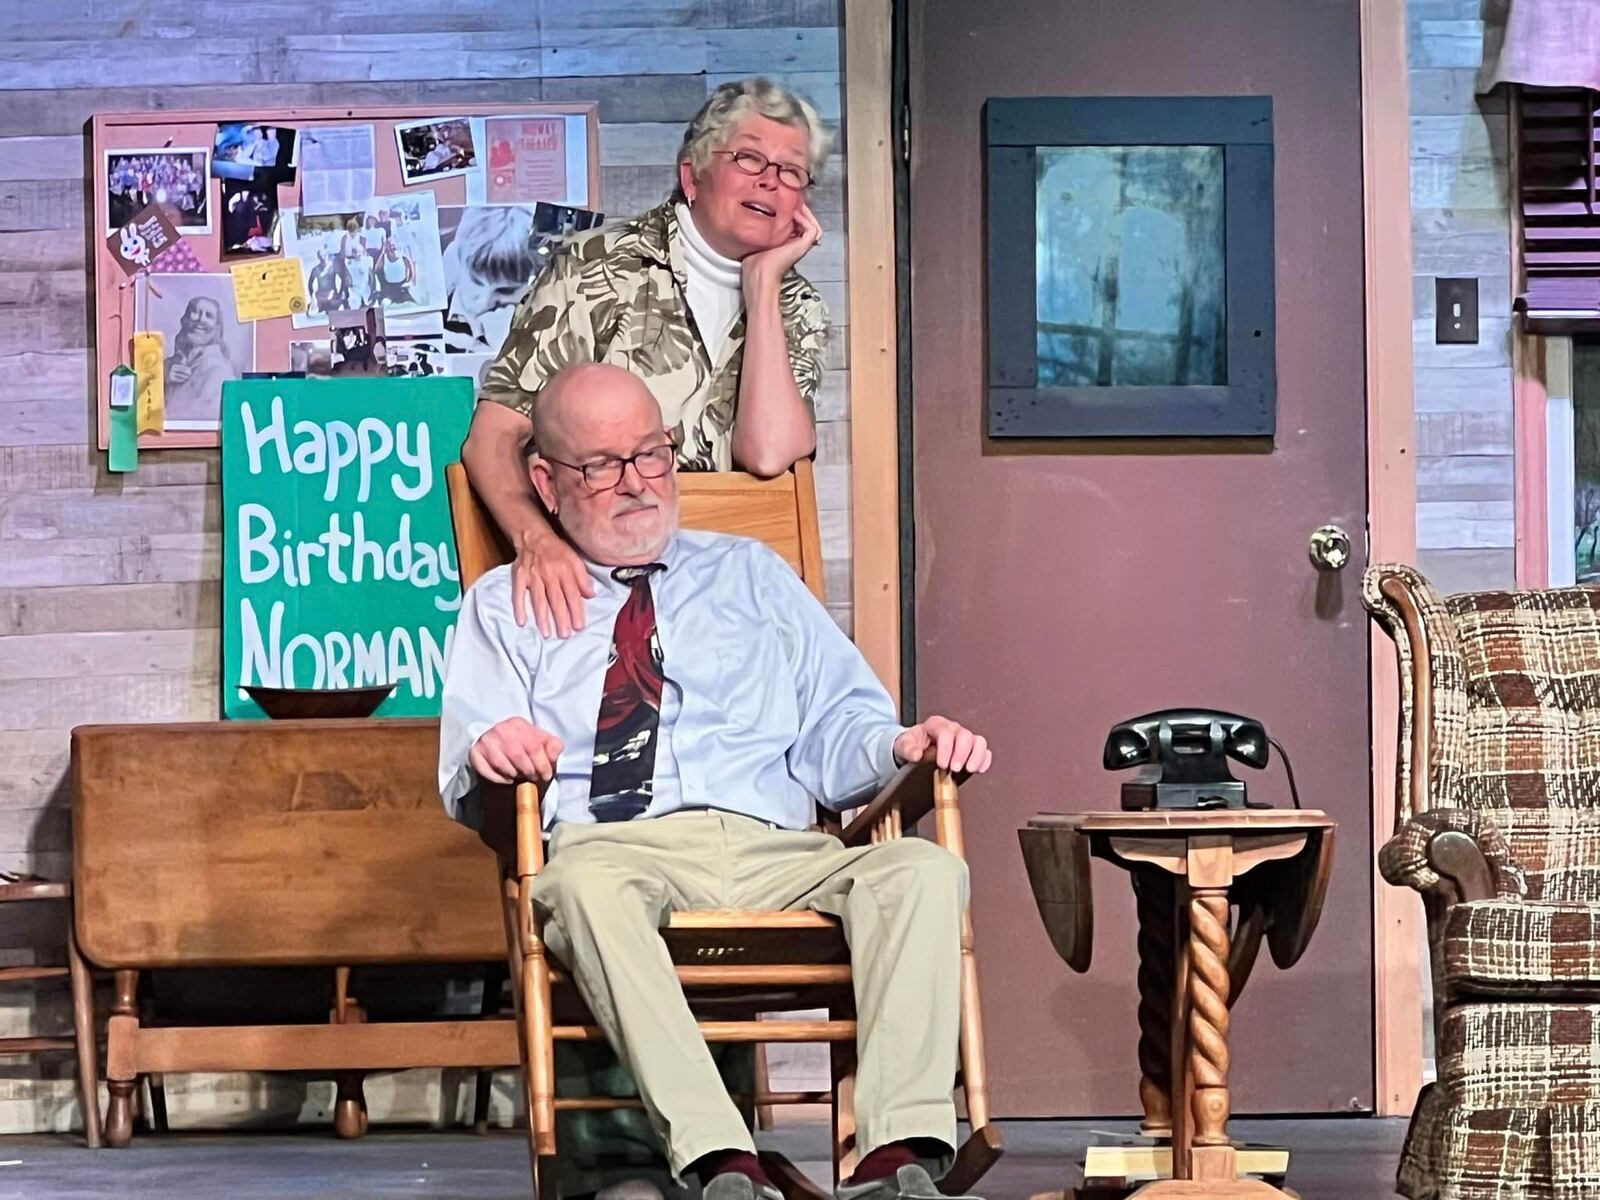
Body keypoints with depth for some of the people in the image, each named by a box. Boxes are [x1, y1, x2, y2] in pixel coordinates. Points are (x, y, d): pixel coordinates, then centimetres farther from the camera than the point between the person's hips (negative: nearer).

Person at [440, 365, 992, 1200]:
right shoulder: (504, 606, 24)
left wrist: (902, 747, -5)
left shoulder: (751, 576, 30)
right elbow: (466, 788, 12)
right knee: (586, 882, -40)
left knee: (925, 868, -29)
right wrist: (490, 760, -13)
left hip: (776, 851, 2)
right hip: (611, 845, -2)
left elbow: (836, 731, 19)